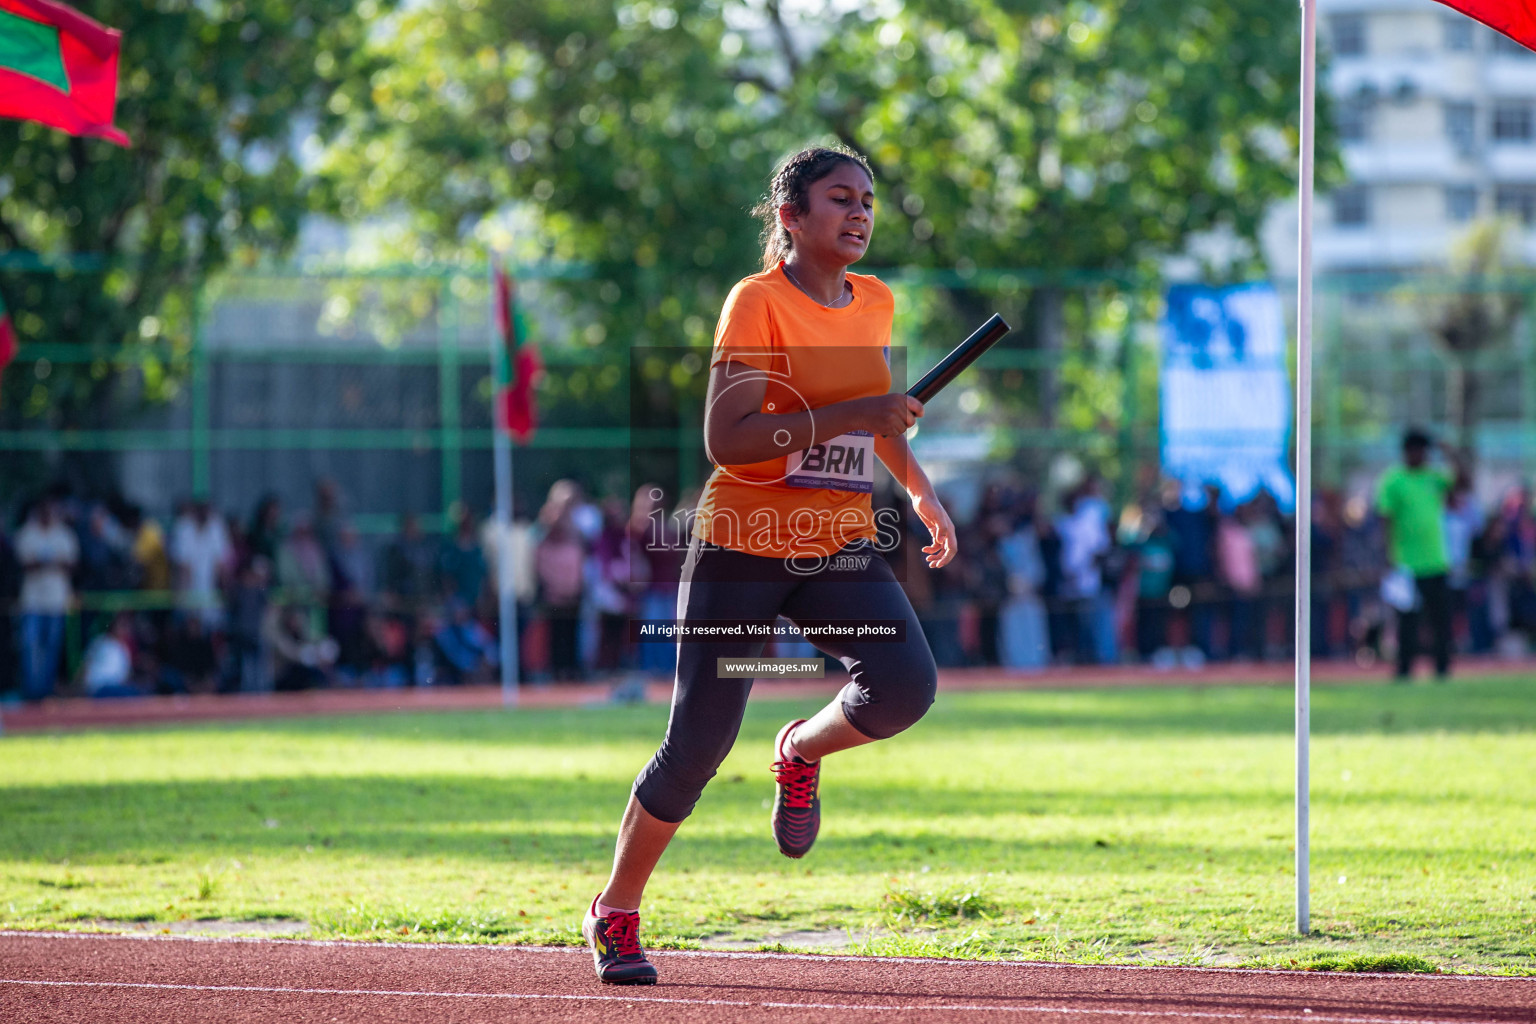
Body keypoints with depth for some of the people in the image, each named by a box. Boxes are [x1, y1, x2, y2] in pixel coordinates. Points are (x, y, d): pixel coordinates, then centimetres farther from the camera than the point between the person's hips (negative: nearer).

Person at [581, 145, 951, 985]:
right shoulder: (757, 303, -12)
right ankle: (615, 914, 17)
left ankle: (802, 752, 13)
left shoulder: (875, 304, 9)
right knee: (698, 744, -4)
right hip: (742, 550, -5)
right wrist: (850, 414, -25)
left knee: (905, 687, -21)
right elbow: (724, 439, -22)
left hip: (841, 548, 5)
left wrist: (920, 490, 27)